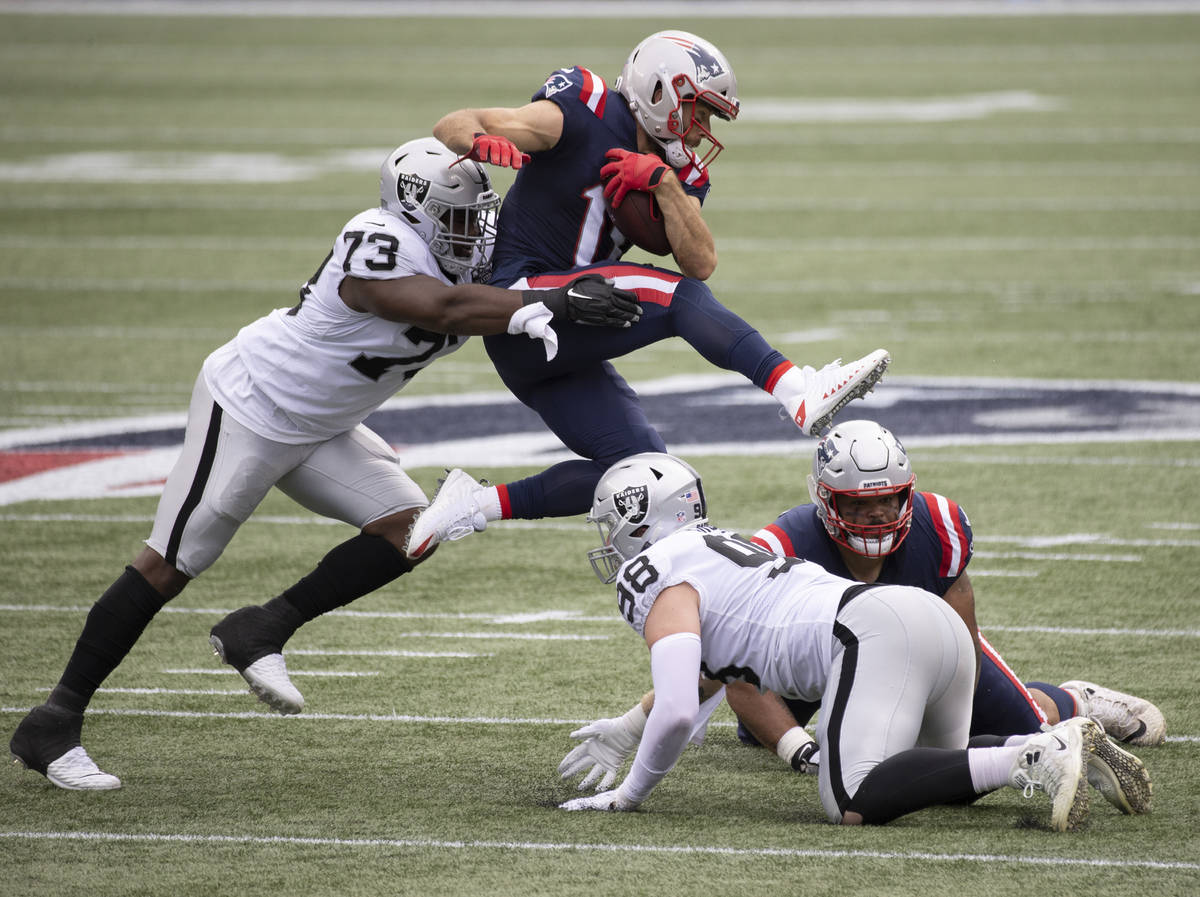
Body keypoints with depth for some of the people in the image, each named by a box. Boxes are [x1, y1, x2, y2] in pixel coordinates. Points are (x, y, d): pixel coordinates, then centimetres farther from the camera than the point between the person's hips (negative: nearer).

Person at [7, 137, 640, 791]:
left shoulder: (452, 264, -1)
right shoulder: (380, 246, -29)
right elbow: (447, 308, -41)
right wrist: (554, 306, -47)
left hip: (317, 431, 9)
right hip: (247, 410, -9)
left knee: (408, 528, -7)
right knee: (168, 566, -5)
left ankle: (262, 632, 3)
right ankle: (52, 725, 2)